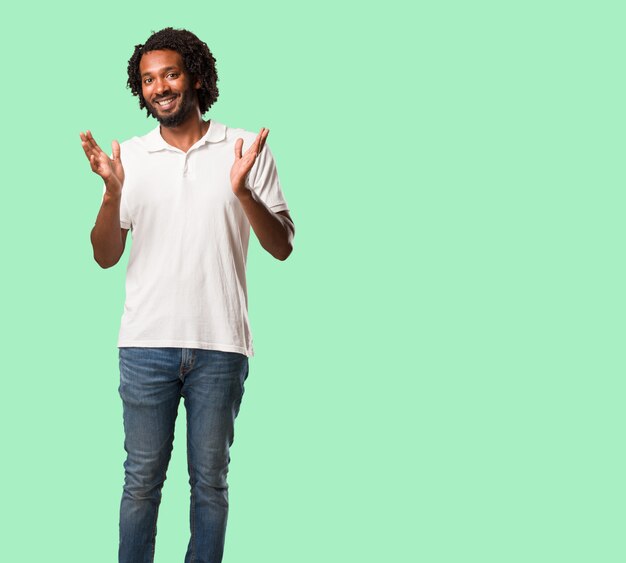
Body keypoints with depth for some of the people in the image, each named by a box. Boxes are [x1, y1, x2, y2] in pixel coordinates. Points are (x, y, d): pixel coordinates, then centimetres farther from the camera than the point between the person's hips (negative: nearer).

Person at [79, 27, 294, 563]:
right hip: (147, 343, 1)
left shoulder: (245, 148, 1)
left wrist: (242, 191, -18)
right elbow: (106, 257, 4)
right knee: (142, 479, 7)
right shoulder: (130, 156, 6)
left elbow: (282, 247, -2)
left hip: (220, 345, -1)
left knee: (210, 480, 9)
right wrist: (113, 192, -12)